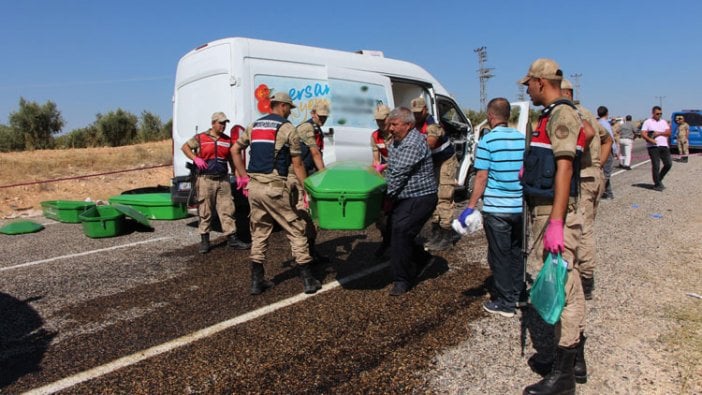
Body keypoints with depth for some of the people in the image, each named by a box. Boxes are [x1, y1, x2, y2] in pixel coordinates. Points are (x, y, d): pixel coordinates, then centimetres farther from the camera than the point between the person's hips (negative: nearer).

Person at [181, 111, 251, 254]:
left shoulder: (227, 140, 11)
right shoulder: (200, 138, 1)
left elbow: (232, 160, 16)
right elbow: (185, 147, 10)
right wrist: (196, 158, -7)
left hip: (223, 180, 3)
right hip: (206, 179, -3)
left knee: (227, 210, 2)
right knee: (205, 211, 3)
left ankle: (232, 239, 7)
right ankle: (204, 240, 14)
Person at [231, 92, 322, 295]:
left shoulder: (254, 126, 15)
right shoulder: (287, 128, -3)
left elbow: (235, 151, 18)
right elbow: (297, 165, -4)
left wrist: (244, 176, 19)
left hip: (254, 186, 6)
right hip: (274, 188, -6)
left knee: (259, 233, 15)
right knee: (296, 231, 3)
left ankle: (257, 281, 19)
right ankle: (308, 280, 6)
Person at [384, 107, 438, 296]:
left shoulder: (414, 144, -22)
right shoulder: (396, 141, 11)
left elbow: (399, 174, -23)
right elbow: (390, 170, 15)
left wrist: (388, 197, -14)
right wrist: (389, 197, 7)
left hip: (420, 198, -10)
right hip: (404, 197, 10)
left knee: (400, 233, -12)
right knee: (396, 232, 13)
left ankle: (402, 281, 1)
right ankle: (422, 259, 34)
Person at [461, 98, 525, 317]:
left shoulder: (487, 141, -10)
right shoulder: (522, 139, 5)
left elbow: (482, 178, -13)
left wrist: (470, 206, -8)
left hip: (496, 209, -5)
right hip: (521, 207, 5)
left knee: (500, 256, 5)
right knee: (517, 252, 17)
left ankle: (505, 303, 12)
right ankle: (516, 295, 28)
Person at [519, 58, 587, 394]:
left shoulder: (562, 114, -13)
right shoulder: (552, 115, 17)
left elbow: (564, 167, -22)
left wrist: (555, 223, -28)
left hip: (555, 212, -10)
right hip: (544, 210, 10)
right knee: (565, 282, 16)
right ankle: (575, 357, 30)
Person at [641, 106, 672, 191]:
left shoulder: (663, 122, 17)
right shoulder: (647, 122, 3)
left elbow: (668, 133, 7)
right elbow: (643, 134, -8)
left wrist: (659, 133, -10)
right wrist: (651, 140, -24)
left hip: (664, 146, 5)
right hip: (653, 147, -5)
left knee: (668, 164, 2)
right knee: (656, 166, -6)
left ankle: (659, 179, 22)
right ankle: (657, 184, 4)